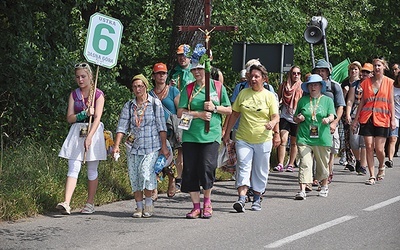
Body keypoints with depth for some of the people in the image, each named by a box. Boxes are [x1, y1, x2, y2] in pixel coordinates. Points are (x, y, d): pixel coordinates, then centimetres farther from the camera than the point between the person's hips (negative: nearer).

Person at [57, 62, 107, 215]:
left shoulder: (98, 94, -2)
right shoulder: (74, 95, 10)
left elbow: (97, 118, -11)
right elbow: (69, 118, 4)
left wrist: (89, 137, -23)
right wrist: (84, 114, -14)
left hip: (94, 132, -2)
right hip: (76, 132, 2)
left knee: (92, 170, 5)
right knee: (73, 168, -9)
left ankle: (90, 204, 14)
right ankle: (66, 203, -20)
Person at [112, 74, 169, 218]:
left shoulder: (155, 103, 2)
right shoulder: (128, 106, 9)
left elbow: (161, 126, 1)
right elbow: (122, 126, 3)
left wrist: (164, 147, -3)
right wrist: (116, 145, -8)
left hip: (151, 146, -4)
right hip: (133, 146, 4)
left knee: (146, 173, -18)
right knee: (134, 176, 1)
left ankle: (149, 204, -1)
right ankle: (139, 207, 10)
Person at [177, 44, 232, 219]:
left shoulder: (218, 86, 7)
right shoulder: (188, 89, 8)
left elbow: (229, 110, 11)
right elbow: (180, 112, 1)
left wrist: (215, 108, -7)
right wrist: (199, 114, -10)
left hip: (211, 134, -2)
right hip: (190, 135, 2)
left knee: (207, 168, -11)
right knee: (190, 170, -1)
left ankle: (207, 201, 12)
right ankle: (196, 206, 11)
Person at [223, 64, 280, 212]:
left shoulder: (269, 96, 2)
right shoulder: (243, 93, 7)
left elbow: (276, 116, -4)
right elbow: (234, 114, 13)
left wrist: (273, 123, -28)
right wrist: (227, 133, 13)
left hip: (263, 140, -1)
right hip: (243, 139, 1)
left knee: (260, 170, 8)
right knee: (243, 168, -11)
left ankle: (257, 199, 22)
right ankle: (241, 199, -20)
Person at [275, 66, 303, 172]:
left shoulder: (302, 87, 2)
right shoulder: (284, 86, 6)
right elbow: (278, 99, 17)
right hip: (285, 116, 0)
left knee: (294, 142, 8)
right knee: (283, 139, -13)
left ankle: (291, 164, 18)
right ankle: (280, 164, -13)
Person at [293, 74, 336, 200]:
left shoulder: (328, 100, 9)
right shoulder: (303, 100, 12)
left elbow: (332, 116, 0)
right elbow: (295, 118, 18)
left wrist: (328, 119, -23)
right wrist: (298, 118, -5)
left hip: (322, 138, 0)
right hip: (304, 137, 0)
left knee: (323, 164, 10)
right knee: (305, 164, -11)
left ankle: (324, 186, 31)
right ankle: (302, 190, -15)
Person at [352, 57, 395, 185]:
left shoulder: (389, 82, 4)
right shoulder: (366, 82, 7)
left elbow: (391, 102, 6)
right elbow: (362, 101, 10)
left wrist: (393, 118, -1)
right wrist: (356, 119, 7)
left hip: (382, 119, -1)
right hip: (367, 118, 1)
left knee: (379, 148, -4)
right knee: (369, 147, -3)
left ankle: (381, 166, 27)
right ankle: (372, 176, 5)